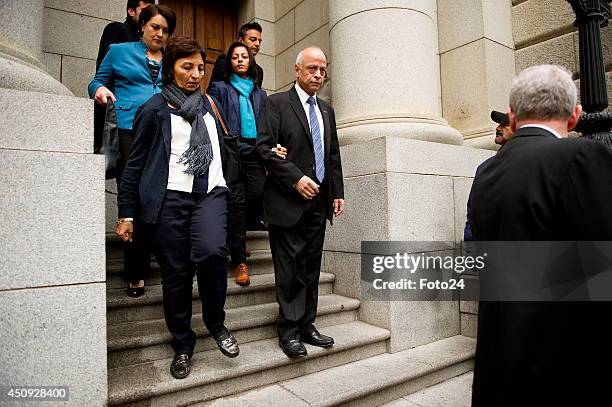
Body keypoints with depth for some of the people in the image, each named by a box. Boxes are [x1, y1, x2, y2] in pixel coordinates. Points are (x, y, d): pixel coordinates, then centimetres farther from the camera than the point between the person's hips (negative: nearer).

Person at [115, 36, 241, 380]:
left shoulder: (208, 105, 19)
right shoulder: (154, 109, 7)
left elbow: (223, 150, 26)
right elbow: (135, 163, 7)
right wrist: (127, 213, 4)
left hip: (210, 193, 2)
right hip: (169, 198, -2)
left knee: (212, 251, -25)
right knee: (176, 273, 1)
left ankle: (216, 321, 1)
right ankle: (183, 344, 22)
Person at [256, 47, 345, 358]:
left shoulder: (326, 110, 18)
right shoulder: (277, 103, -1)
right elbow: (265, 148, -10)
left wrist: (338, 192, 12)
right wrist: (296, 179, -17)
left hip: (319, 201, 6)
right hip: (288, 201, -6)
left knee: (311, 268, 10)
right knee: (290, 269, -1)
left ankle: (306, 326, 22)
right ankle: (288, 331, 13)